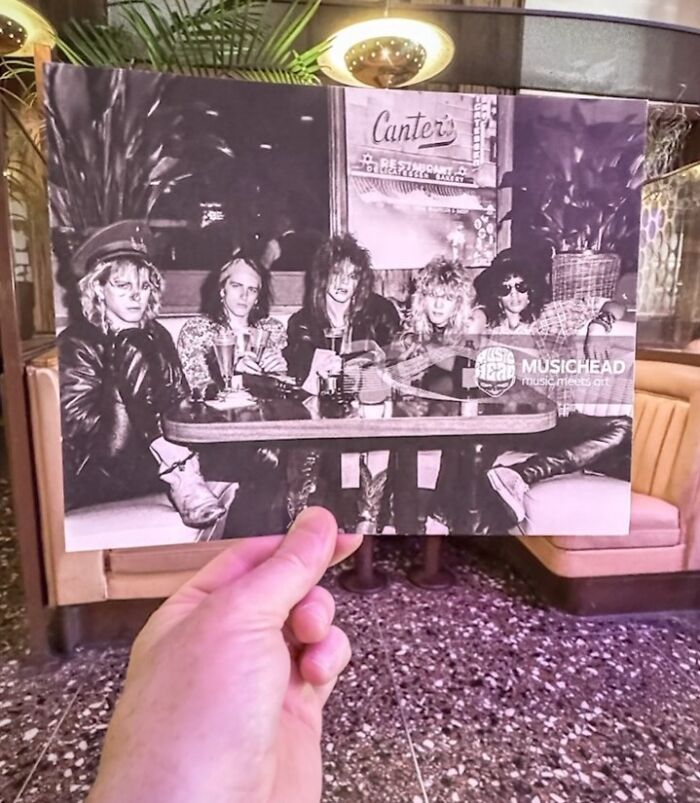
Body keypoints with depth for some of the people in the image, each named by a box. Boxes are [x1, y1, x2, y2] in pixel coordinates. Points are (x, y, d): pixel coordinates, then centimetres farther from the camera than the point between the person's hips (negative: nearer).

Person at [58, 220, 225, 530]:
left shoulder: (156, 337, 15)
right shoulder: (76, 344, -1)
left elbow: (178, 403, 9)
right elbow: (78, 421, -13)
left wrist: (169, 443, -14)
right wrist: (156, 441, -22)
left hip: (155, 458, 5)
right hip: (99, 474, -4)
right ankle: (182, 478, -32)